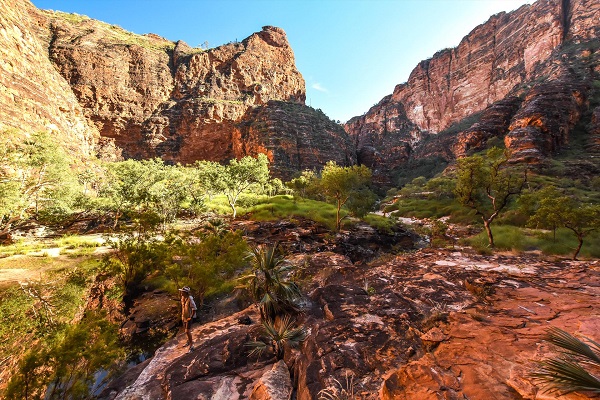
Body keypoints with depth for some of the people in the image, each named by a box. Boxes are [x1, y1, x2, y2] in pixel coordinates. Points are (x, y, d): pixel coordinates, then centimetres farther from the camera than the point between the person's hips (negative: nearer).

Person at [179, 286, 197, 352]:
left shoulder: (190, 299, -28)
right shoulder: (182, 298, -4)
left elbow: (194, 309, -25)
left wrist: (191, 317, -20)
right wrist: (182, 315, 14)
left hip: (189, 318, -8)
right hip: (184, 317, 8)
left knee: (187, 331, -9)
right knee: (185, 330, 21)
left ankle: (191, 346, 4)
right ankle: (189, 341, 44)